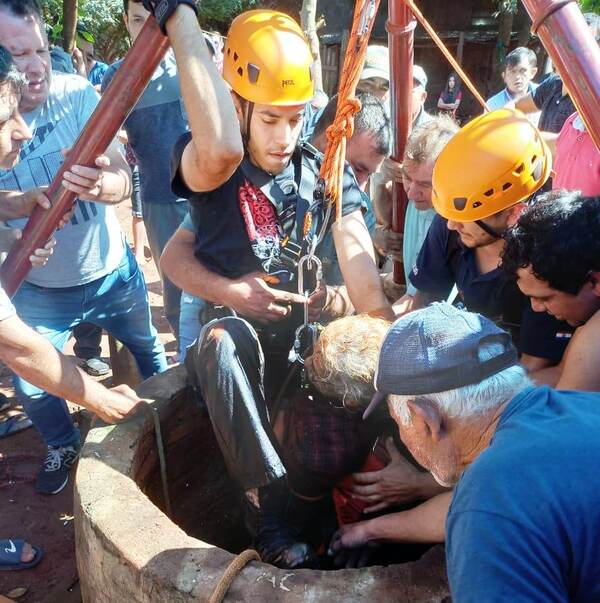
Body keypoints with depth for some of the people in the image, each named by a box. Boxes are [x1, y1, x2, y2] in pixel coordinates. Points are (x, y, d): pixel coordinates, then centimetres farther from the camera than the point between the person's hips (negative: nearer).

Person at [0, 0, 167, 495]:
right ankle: (63, 446, 42)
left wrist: (98, 185, -45)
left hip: (112, 272, 0)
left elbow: (123, 181, -22)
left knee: (149, 350, 21)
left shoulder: (77, 93, -19)